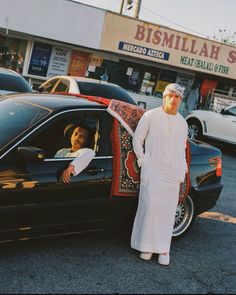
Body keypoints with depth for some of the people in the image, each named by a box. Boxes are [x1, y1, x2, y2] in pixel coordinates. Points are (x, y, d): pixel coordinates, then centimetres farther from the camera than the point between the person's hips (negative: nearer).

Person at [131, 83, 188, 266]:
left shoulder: (182, 123, 14)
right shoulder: (150, 116, -1)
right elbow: (137, 139, 1)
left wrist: (183, 170, 15)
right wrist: (143, 161, -5)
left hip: (173, 175, 4)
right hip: (153, 171, -4)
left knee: (168, 212, 4)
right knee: (150, 208, -7)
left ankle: (164, 249, 12)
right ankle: (147, 246, 7)